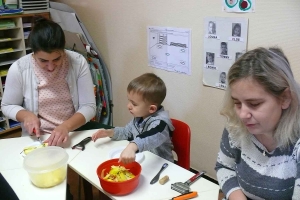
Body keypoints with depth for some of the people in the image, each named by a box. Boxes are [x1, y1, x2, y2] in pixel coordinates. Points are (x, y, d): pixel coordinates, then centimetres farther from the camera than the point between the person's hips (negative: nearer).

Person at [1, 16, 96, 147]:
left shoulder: (78, 62, -12)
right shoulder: (19, 68, -11)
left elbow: (89, 107, -11)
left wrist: (66, 126, -27)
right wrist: (26, 115, -16)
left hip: (75, 134, 1)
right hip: (37, 139, 0)